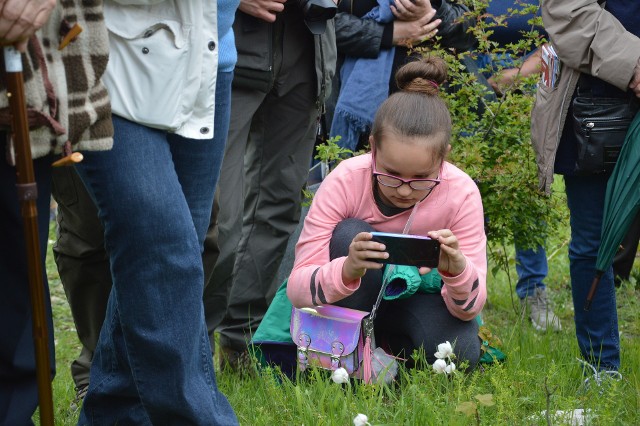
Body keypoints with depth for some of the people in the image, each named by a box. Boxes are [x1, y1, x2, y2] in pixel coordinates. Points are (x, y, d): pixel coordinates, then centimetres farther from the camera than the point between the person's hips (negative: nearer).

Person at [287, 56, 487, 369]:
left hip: (416, 301, 1)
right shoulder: (345, 181, -25)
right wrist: (347, 271, -51)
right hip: (355, 302, -1)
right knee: (350, 234, -30)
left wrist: (458, 270, -45)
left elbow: (470, 308, -21)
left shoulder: (461, 193, -22)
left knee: (461, 351, -31)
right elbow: (297, 290, -29)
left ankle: (388, 347, 1)